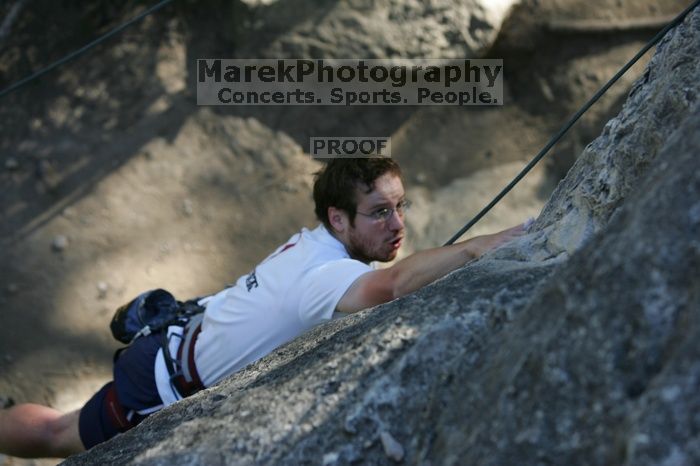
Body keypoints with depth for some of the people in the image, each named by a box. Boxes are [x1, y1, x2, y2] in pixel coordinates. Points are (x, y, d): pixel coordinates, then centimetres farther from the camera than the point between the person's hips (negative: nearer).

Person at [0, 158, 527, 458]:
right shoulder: (324, 276, -38)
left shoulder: (317, 242, -11)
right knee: (59, 435, 16)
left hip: (190, 331, 7)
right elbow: (395, 283, -60)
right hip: (165, 384, -7)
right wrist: (476, 247, -64)